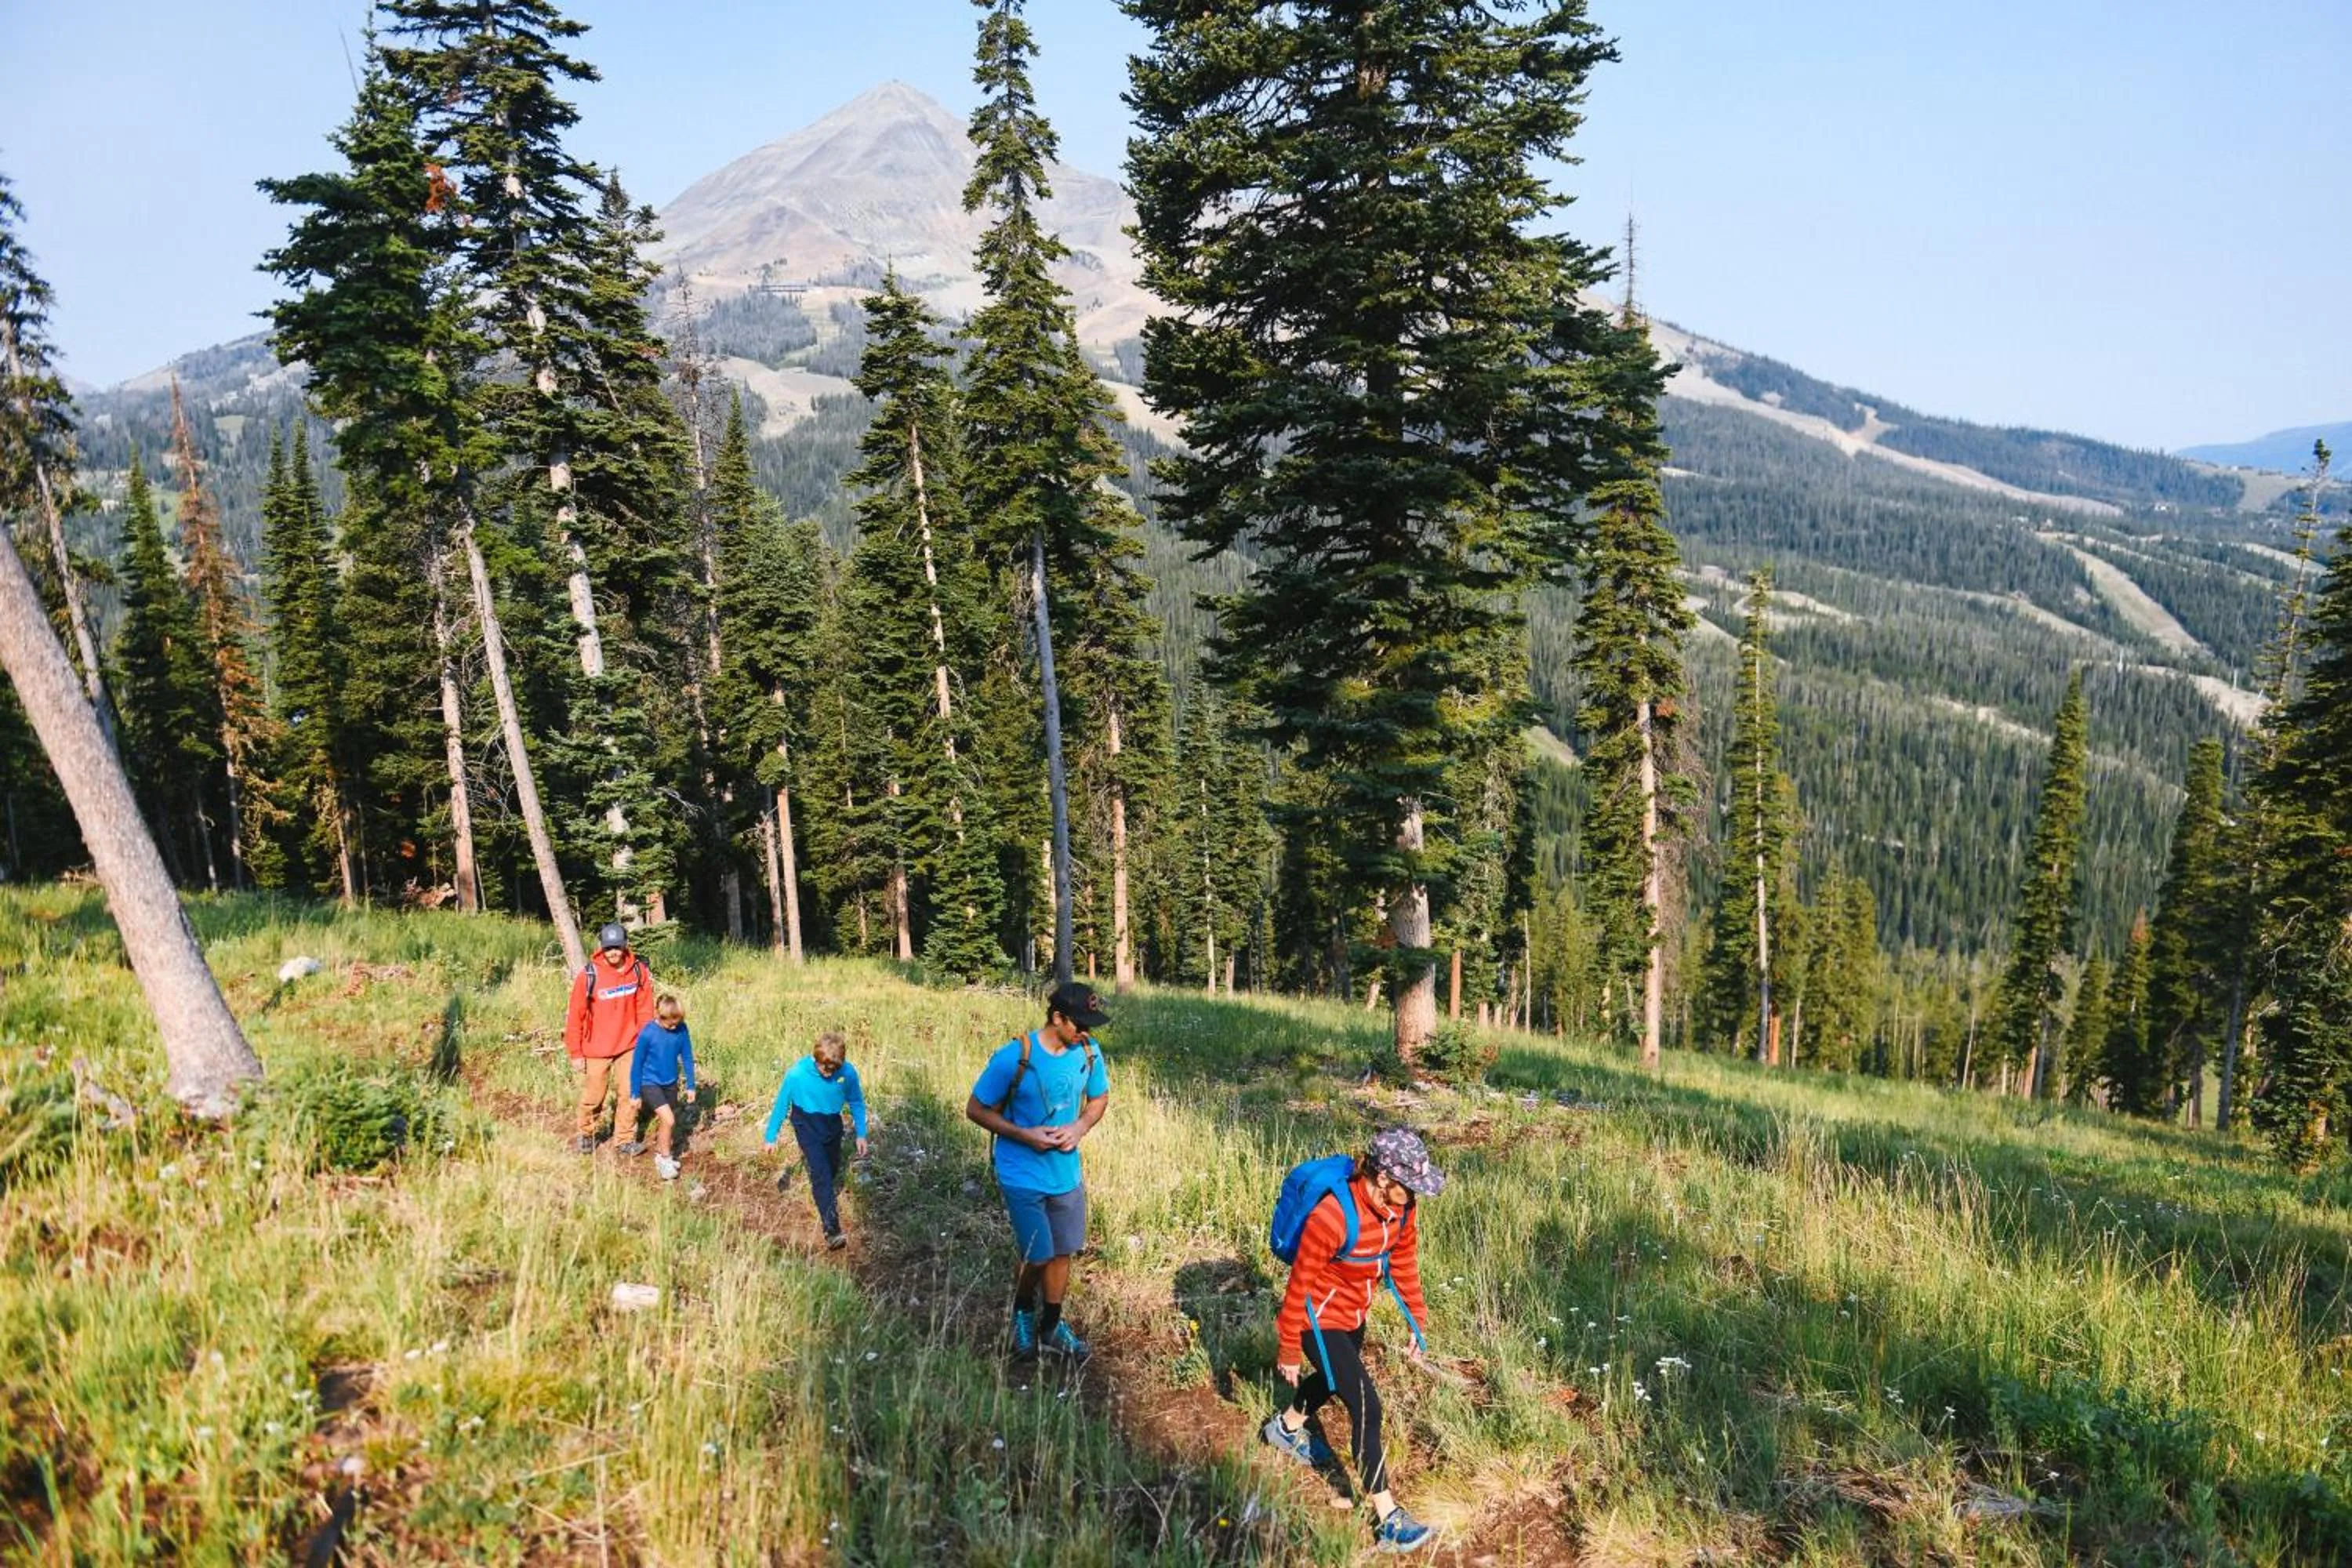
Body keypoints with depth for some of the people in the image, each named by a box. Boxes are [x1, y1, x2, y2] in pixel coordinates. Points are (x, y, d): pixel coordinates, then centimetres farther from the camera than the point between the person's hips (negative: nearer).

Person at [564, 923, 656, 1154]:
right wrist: (575, 1053, -7)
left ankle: (626, 1138, 23)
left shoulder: (639, 971, -8)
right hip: (597, 1049, -2)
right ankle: (586, 1134, 36)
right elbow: (575, 1016, -9)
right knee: (593, 1096, 11)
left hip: (629, 1045, 2)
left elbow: (645, 1010, 0)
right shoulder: (588, 976, -15)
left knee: (630, 1093, 6)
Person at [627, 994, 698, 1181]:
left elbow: (687, 1058, 1)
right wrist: (635, 1094, -5)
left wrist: (691, 1086, 6)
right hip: (649, 1083, -4)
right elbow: (637, 1064, -12)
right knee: (669, 1120, -16)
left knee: (665, 1121, 16)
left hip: (670, 1084, 4)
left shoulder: (681, 1030, -12)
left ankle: (659, 1151, 42)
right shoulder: (647, 1033, -22)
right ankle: (665, 1159, 4)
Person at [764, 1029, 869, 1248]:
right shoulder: (797, 1074, -27)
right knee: (821, 1174, -15)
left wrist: (861, 1134, -2)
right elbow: (781, 1104, -13)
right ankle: (832, 1230, -17)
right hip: (807, 1125, -3)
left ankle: (826, 1197, 55)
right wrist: (771, 1137, -5)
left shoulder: (848, 1073, -22)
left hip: (833, 1124, 3)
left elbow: (857, 1103, -5)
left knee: (832, 1170, 21)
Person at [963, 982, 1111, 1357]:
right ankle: (1022, 1313, 35)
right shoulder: (1013, 1058, -24)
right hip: (1024, 1175, -4)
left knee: (1062, 1252, 14)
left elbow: (1099, 1098, 7)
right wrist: (1025, 1135, -22)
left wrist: (1080, 1127, -13)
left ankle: (1051, 1326, 36)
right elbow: (976, 1109, -12)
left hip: (1067, 1171, 4)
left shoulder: (1089, 1052, -11)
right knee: (1037, 1256, 3)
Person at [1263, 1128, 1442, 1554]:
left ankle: (1287, 1427, 60)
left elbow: (1404, 1263, 2)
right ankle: (1387, 1521, 3)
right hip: (1320, 1319, -8)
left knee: (1335, 1380, 30)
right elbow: (1300, 1285, -25)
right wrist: (1289, 1351, -15)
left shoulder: (1400, 1206, -16)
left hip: (1354, 1313, 8)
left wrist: (1417, 1321, 5)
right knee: (1366, 1407, -9)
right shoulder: (1331, 1217, -37)